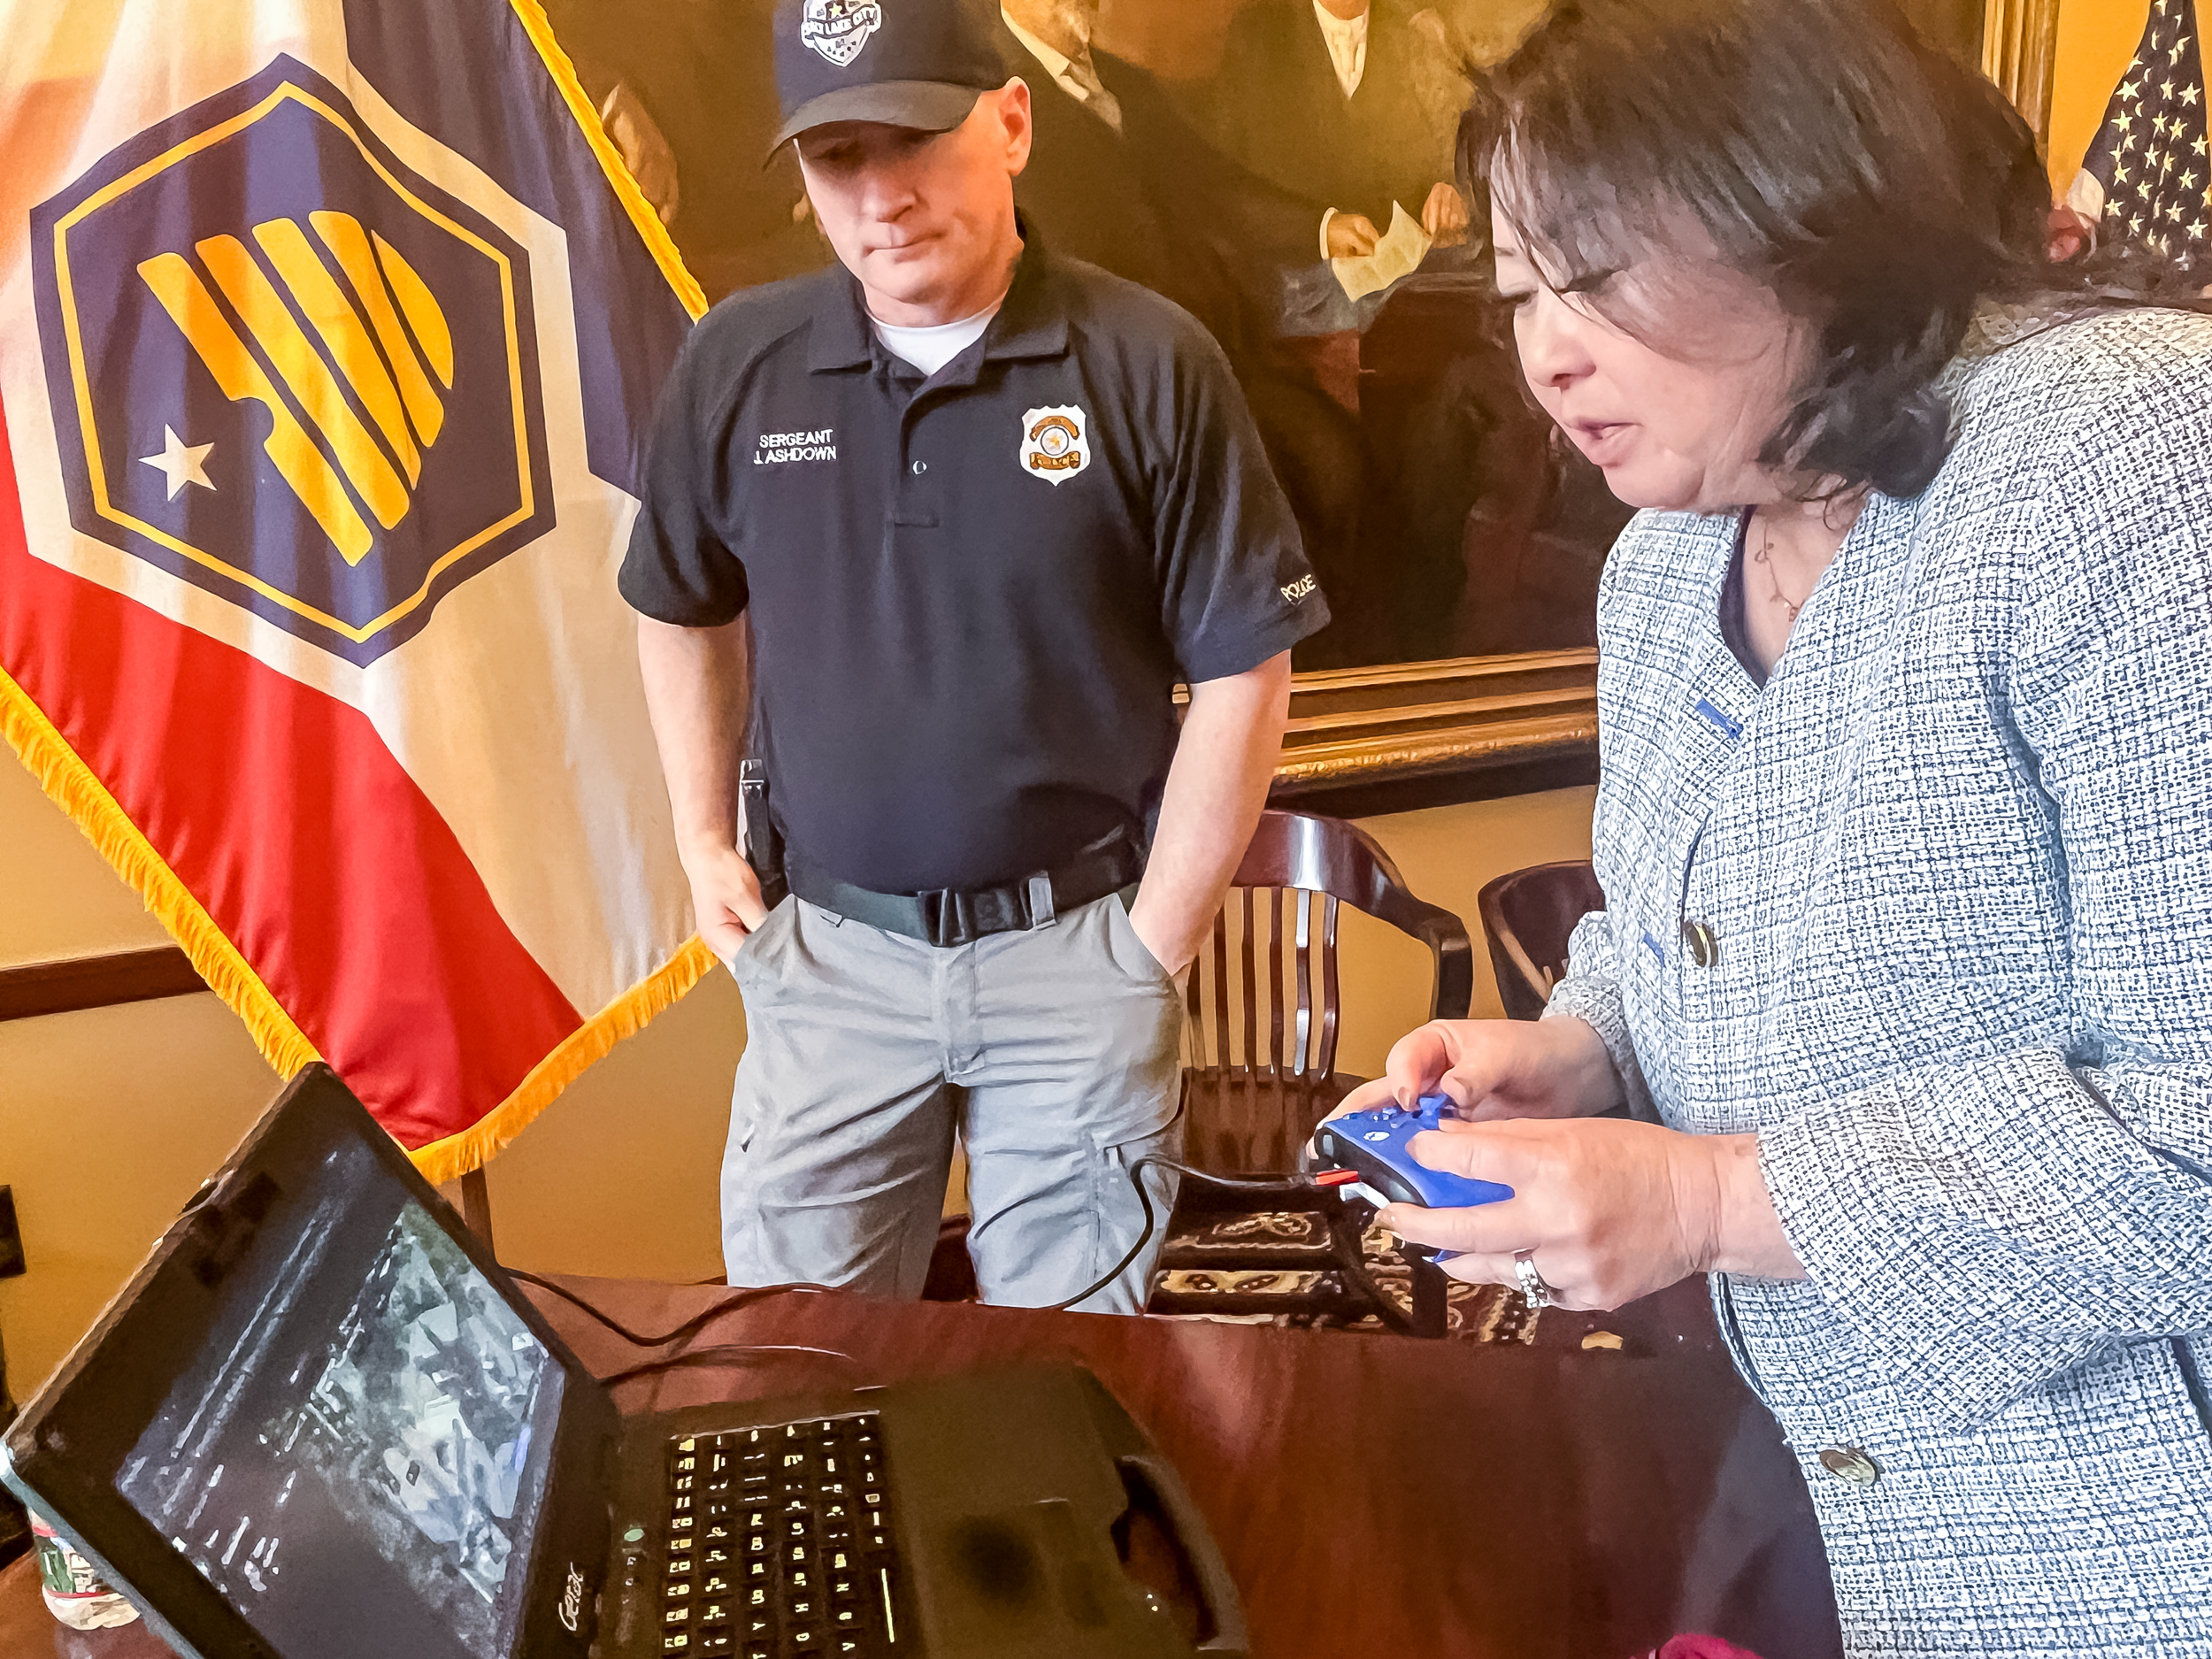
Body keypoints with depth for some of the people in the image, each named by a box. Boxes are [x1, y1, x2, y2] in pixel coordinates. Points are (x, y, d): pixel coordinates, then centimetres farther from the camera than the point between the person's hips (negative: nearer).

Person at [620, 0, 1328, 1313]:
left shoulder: (1150, 366, -10)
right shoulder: (735, 366, -1)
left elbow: (1243, 672, -7)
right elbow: (683, 612, 15)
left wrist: (1156, 940, -7)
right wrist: (705, 845, 9)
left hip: (1072, 949, -2)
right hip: (829, 950, 3)